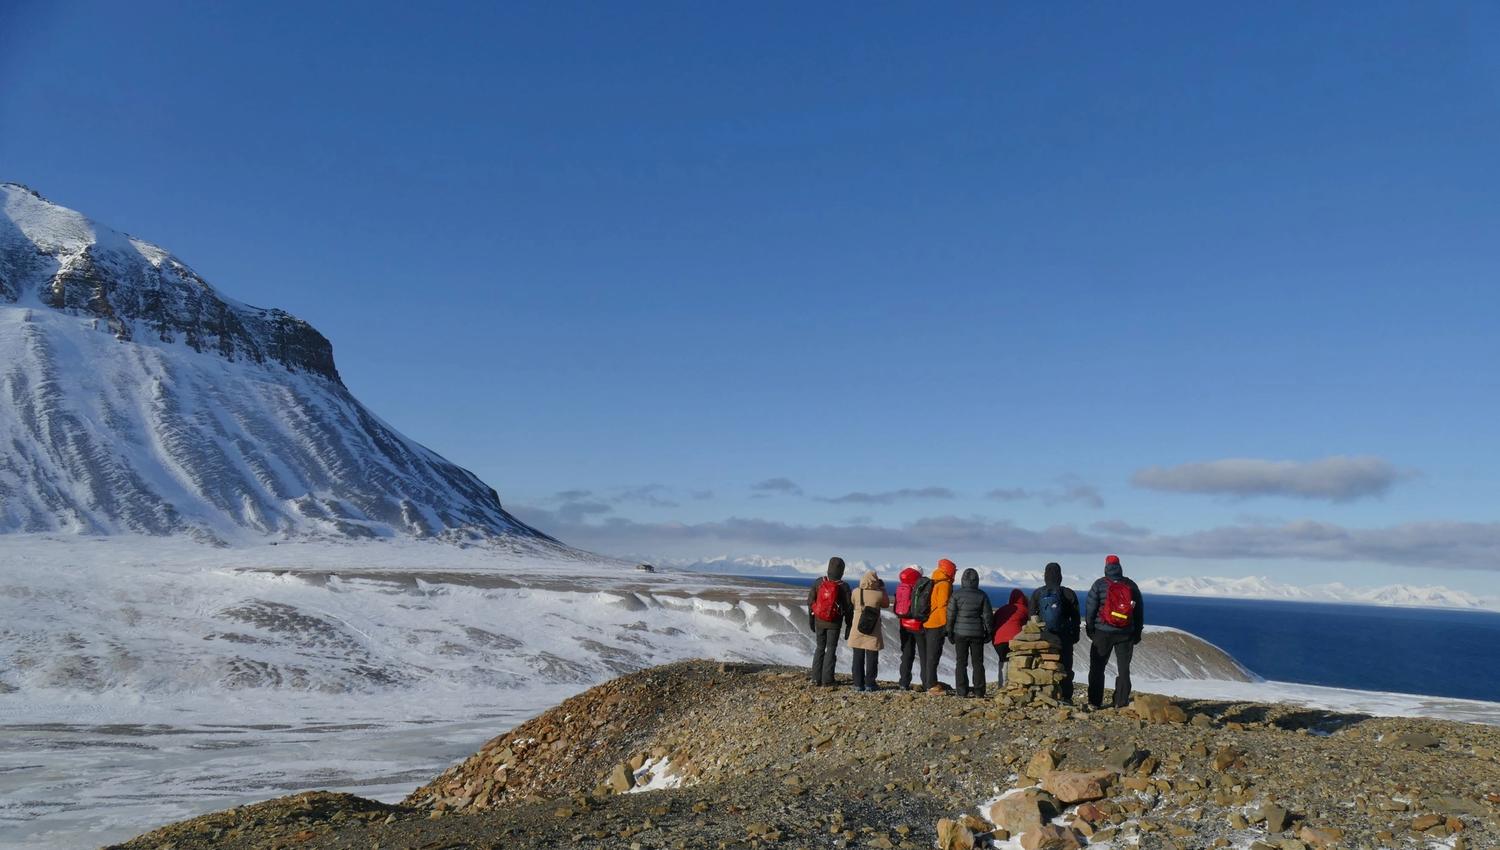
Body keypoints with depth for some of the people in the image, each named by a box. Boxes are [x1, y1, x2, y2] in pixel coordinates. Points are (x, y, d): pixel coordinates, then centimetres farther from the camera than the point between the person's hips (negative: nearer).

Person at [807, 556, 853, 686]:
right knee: (831, 650, 6)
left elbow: (810, 602, 0)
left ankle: (816, 679, 11)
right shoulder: (844, 587, -12)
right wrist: (849, 626, 1)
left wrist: (811, 620, 12)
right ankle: (827, 681, 3)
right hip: (834, 623, -3)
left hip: (819, 621, 3)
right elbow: (848, 608, -9)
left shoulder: (818, 582, -6)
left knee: (820, 648, 14)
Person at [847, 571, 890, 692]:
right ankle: (869, 684, 6)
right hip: (873, 633, -2)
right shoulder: (879, 594, -12)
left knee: (858, 658, 9)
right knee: (871, 658, 6)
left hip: (857, 631, 2)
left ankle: (858, 684, 10)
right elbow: (886, 604, 7)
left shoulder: (856, 592, -7)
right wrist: (882, 589, 12)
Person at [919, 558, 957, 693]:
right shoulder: (944, 584, -11)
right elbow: (943, 605, -17)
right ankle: (932, 685, -5)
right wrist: (946, 625, -12)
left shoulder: (930, 582, 15)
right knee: (933, 655, -5)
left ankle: (926, 683, 19)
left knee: (925, 654, 13)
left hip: (925, 623, 8)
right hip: (937, 624, -8)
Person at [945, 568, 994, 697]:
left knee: (961, 662, 4)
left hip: (960, 633, -1)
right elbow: (987, 615, 1)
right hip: (977, 633, 1)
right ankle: (979, 691, 6)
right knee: (978, 662, 7)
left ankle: (962, 690, 1)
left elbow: (950, 614, -4)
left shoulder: (956, 594, -5)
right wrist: (988, 632, 11)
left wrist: (949, 632, 5)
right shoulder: (982, 595, -2)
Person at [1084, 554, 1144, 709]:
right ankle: (1121, 702, 6)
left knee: (1097, 668, 6)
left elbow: (1090, 608, -5)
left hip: (1103, 633, -2)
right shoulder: (1131, 586, 5)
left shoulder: (1099, 585, -4)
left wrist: (1089, 629, 4)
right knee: (1123, 668, 9)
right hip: (1126, 634, 2)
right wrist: (1137, 632, 16)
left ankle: (1095, 702, 5)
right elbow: (1139, 610, 10)